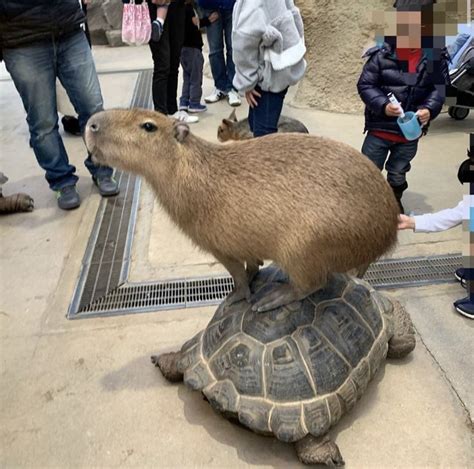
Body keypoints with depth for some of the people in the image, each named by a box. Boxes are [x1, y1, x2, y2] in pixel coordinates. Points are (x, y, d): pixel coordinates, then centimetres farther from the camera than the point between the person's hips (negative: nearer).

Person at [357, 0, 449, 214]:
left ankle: (395, 200, 49)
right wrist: (383, 105, -25)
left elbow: (438, 89, -1)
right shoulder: (382, 54, -15)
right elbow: (364, 85, -11)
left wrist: (429, 109, -19)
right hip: (380, 128, -2)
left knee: (398, 173, 24)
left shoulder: (435, 56, -7)